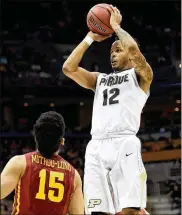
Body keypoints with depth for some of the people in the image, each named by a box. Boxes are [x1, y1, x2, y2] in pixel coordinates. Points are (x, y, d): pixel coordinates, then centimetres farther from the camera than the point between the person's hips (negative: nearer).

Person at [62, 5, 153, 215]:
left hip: (124, 144, -5)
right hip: (96, 147, 5)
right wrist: (90, 37, 18)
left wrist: (116, 26, 6)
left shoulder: (140, 76, 13)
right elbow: (68, 68, 16)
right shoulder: (99, 79, 29)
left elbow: (136, 51, -8)